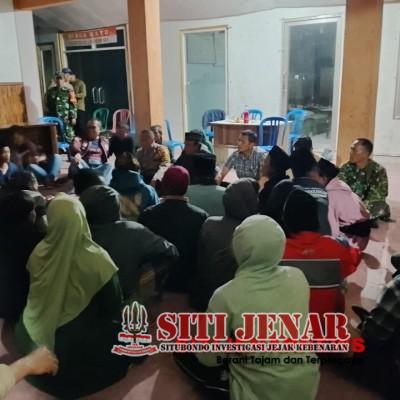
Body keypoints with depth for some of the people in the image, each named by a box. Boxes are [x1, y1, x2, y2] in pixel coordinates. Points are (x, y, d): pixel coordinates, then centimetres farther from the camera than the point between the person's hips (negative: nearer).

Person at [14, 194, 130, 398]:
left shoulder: (39, 253, -17)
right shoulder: (97, 259, -30)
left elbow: (33, 297, 2)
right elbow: (113, 306, -17)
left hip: (39, 336, 5)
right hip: (81, 345, -4)